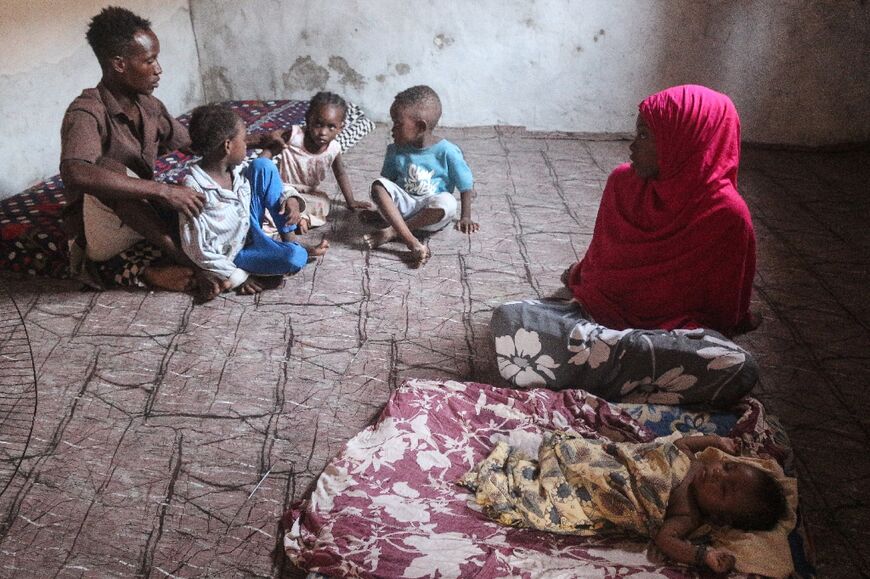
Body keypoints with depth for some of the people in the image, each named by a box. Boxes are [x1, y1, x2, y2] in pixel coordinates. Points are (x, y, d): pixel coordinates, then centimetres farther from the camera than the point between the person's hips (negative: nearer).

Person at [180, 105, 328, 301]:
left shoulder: (234, 171, -9)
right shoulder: (194, 189, -29)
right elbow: (197, 249, -24)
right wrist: (238, 277, -19)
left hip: (249, 227, 7)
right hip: (235, 253, -7)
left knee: (262, 165, -9)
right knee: (295, 258, -29)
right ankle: (304, 252, 11)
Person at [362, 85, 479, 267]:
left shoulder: (447, 151, -10)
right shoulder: (395, 151, 1)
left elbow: (466, 185, -4)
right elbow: (387, 182, 13)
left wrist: (465, 217, -6)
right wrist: (383, 207, 5)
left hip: (432, 211, -3)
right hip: (403, 205, 3)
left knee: (447, 202, -36)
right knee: (378, 185, -25)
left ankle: (391, 231, -24)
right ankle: (414, 244, -40)